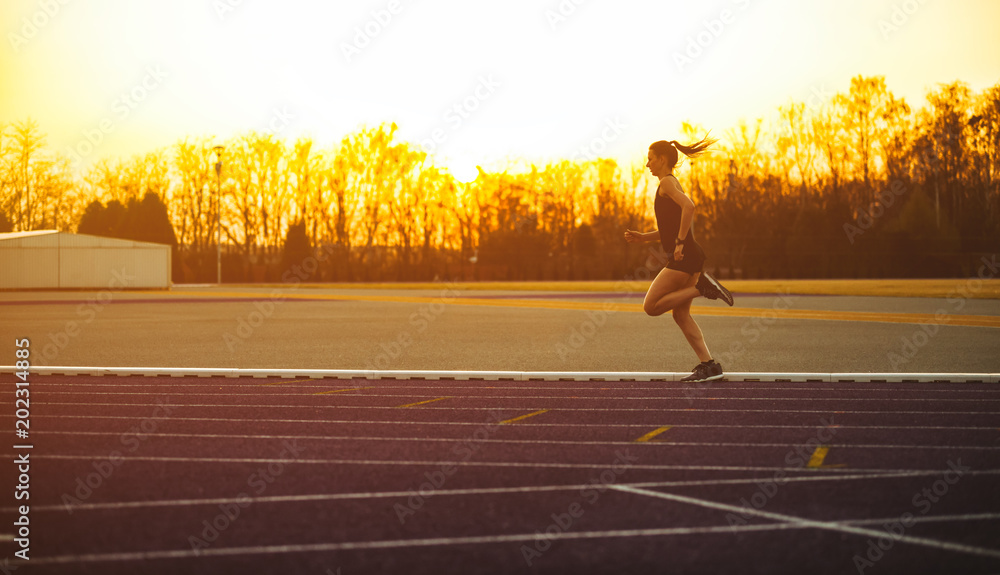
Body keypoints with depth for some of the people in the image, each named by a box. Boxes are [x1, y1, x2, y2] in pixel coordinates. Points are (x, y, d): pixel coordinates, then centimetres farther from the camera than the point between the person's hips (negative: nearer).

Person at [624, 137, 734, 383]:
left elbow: (688, 207, -26)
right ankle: (708, 364, 5)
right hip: (687, 256, 10)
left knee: (651, 306, -7)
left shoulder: (667, 182, -7)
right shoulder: (671, 184, 22)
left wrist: (679, 242, -23)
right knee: (681, 314, 9)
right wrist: (641, 237, 16)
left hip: (684, 257, -10)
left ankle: (702, 286, -9)